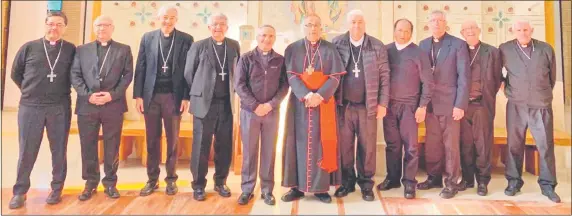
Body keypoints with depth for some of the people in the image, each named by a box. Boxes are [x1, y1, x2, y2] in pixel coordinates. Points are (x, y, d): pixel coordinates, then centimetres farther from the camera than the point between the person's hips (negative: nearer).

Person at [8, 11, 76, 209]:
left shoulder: (71, 50, 3)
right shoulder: (29, 47, 5)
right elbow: (16, 74, 13)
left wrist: (63, 92, 5)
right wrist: (30, 90, 12)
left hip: (60, 108, 0)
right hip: (30, 106, 1)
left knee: (59, 150, 6)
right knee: (26, 151, 6)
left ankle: (57, 189, 17)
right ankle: (20, 191, 18)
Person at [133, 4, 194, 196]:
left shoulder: (186, 39, 2)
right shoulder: (147, 38, 8)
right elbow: (140, 68, 6)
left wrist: (187, 97, -6)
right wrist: (138, 95, 0)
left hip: (173, 96, -2)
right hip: (151, 95, 2)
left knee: (172, 139, 7)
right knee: (152, 139, 8)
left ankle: (171, 178, 20)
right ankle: (152, 179, 21)